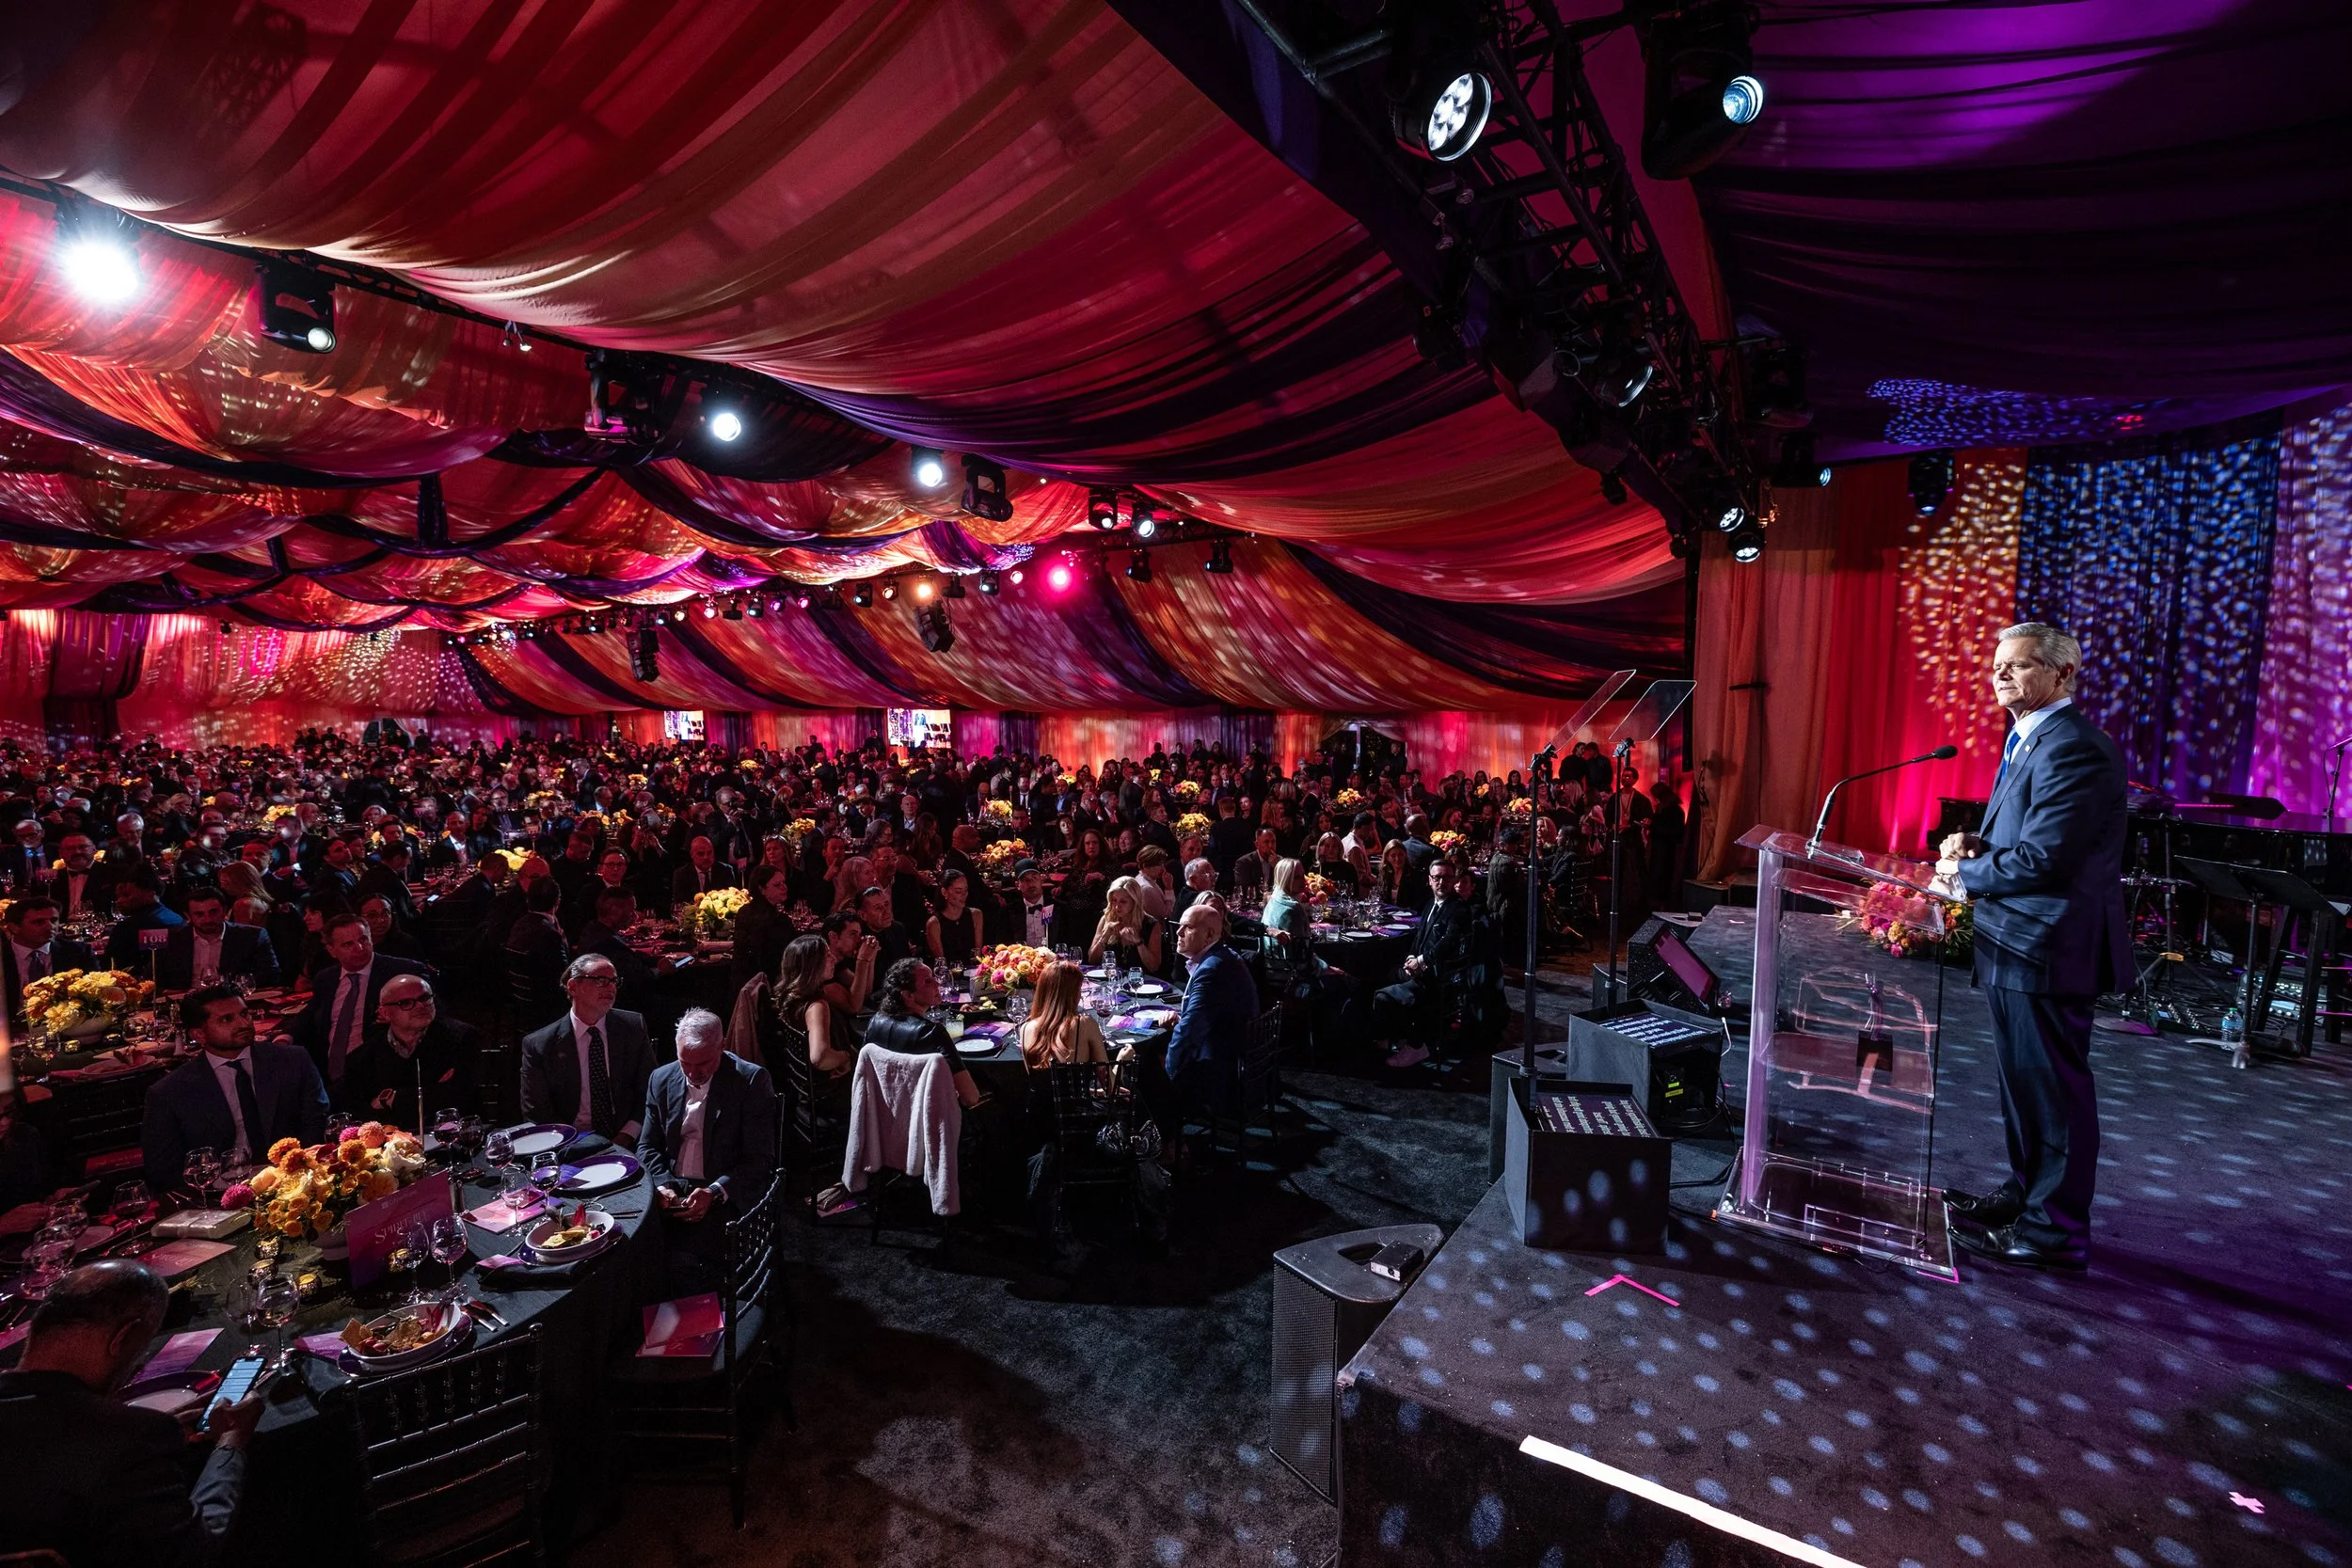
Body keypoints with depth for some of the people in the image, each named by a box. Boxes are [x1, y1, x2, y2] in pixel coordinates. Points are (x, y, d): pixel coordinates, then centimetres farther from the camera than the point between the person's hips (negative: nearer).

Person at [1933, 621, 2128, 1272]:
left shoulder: (2072, 746, -19)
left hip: (2047, 946, -10)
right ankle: (2026, 1193, 36)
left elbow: (2046, 857, -26)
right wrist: (1977, 844, 2)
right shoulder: (2030, 740, 14)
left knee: (2052, 1086, 2)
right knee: (2024, 1079, 21)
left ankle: (2056, 1229, 15)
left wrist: (1965, 875, -12)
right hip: (2019, 943, 10)